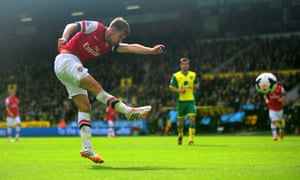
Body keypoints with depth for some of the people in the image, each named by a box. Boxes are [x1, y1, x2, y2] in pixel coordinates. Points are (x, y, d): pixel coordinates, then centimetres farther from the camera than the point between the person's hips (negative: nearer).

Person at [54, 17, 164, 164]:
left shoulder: (110, 45, 12)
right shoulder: (95, 27, -5)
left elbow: (130, 48, 1)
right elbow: (71, 26, -6)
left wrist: (151, 50, -11)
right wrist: (65, 38, -27)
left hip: (74, 66, 9)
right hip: (66, 59, -9)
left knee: (84, 107, -1)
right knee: (95, 87, -21)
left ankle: (87, 148, -6)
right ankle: (127, 111, -23)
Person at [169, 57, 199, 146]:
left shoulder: (193, 75, 8)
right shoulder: (176, 75, 0)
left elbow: (197, 84, 20)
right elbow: (171, 87, 1)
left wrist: (196, 86, -4)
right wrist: (179, 90, -16)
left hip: (191, 100, 1)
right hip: (181, 101, -1)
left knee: (192, 119, -13)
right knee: (180, 120, 8)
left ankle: (191, 140, -12)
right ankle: (180, 135, 37)